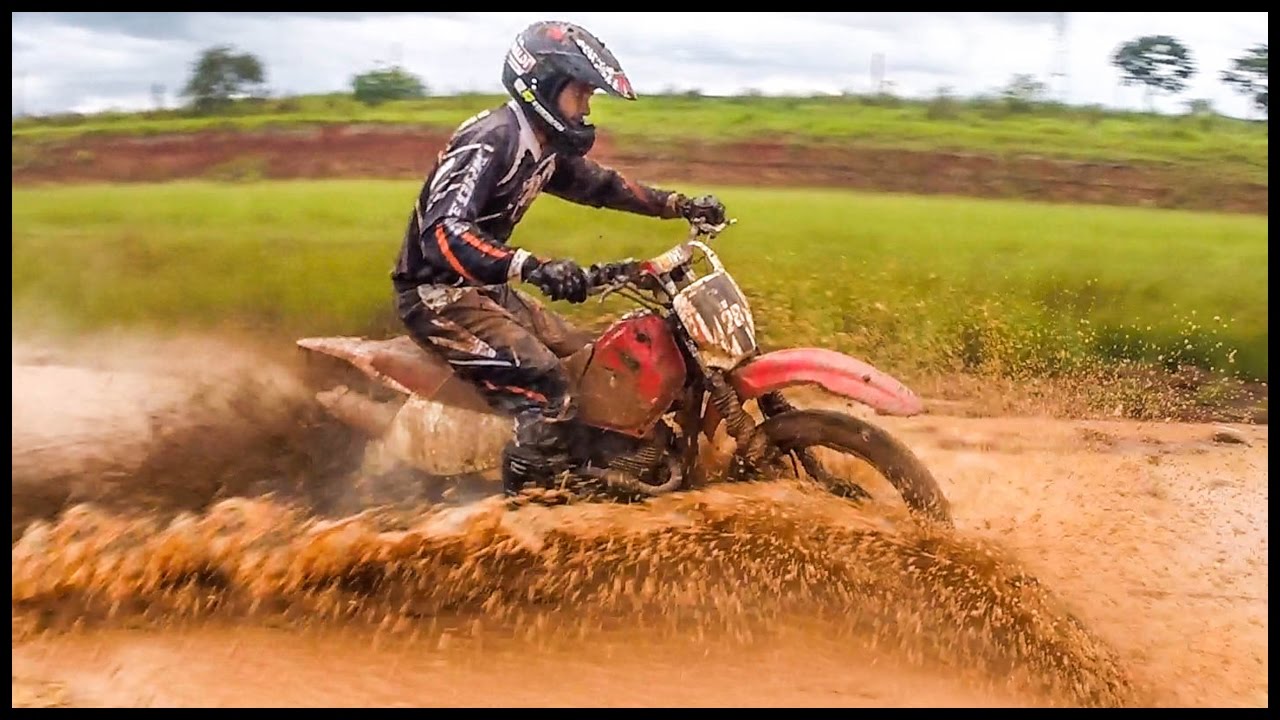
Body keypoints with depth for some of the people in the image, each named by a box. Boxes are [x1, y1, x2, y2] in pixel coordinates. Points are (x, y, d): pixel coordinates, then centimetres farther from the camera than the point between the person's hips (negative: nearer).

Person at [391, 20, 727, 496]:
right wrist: (533, 267, -48)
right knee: (550, 394, -21)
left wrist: (682, 206, 16)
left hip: (486, 288, 10)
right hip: (440, 294, -10)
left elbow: (598, 184, 23)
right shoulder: (491, 140, -24)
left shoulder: (546, 146, 6)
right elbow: (443, 233, -36)